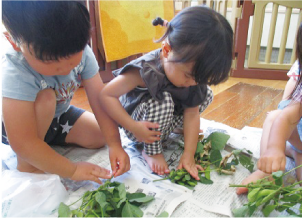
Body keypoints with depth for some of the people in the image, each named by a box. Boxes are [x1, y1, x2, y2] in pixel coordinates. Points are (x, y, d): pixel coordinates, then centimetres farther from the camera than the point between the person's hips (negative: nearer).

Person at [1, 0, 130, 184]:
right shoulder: (15, 74, -39)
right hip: (22, 125, -5)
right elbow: (23, 143, -37)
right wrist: (72, 170, -33)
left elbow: (101, 99, -23)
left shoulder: (82, 52, -25)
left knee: (100, 137, -10)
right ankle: (27, 164, -12)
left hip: (59, 115, 5)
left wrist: (114, 143, -30)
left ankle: (51, 141, 15)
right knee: (45, 98, -35)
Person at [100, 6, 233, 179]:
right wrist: (133, 127, -32)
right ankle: (151, 151, -11)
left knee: (206, 94, -1)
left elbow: (192, 114, -14)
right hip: (140, 126, -5)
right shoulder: (144, 70, -33)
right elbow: (106, 95, -28)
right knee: (162, 102, -36)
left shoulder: (193, 70, -16)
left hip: (164, 124, 6)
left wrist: (188, 155, -16)